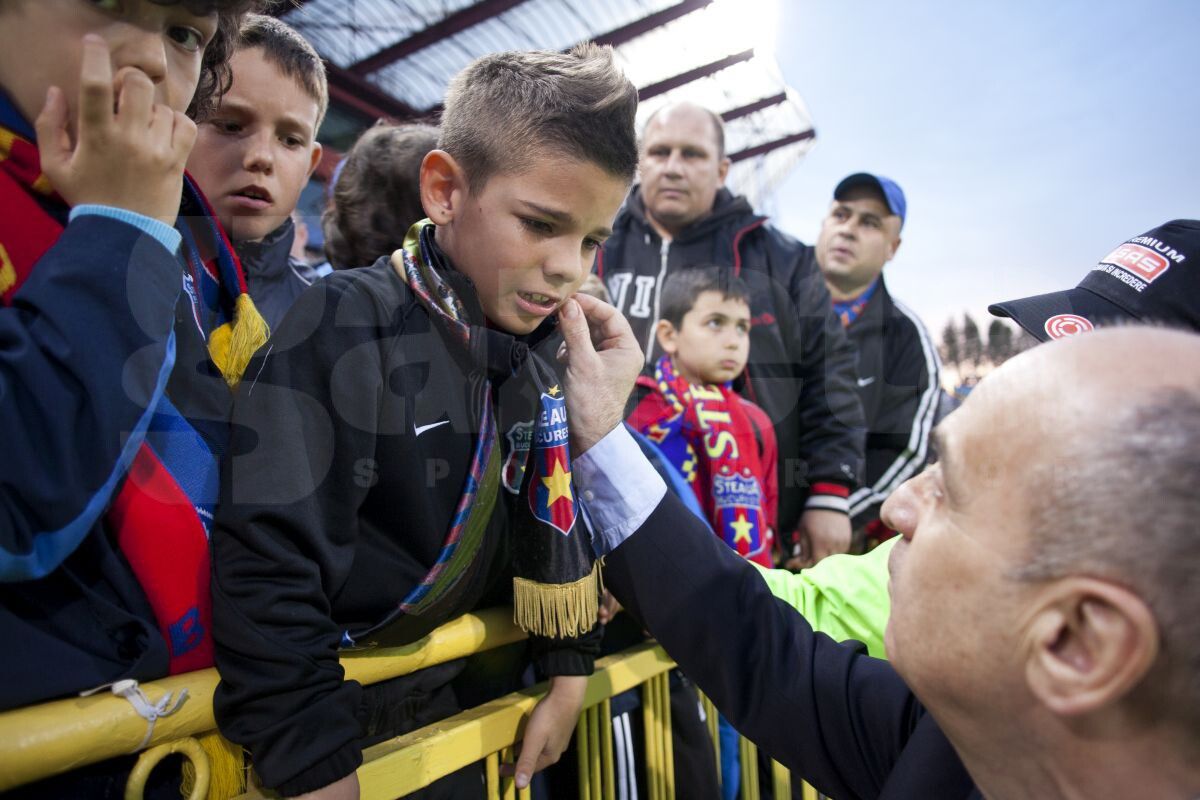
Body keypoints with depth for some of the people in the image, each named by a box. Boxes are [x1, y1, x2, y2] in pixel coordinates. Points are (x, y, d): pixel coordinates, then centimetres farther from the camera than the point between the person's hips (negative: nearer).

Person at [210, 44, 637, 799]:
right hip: (332, 709, -6)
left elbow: (557, 519, 5)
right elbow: (268, 563, -27)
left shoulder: (539, 355, -4)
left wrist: (569, 666, 4)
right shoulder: (347, 328, -24)